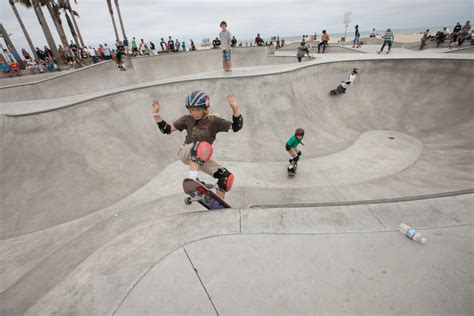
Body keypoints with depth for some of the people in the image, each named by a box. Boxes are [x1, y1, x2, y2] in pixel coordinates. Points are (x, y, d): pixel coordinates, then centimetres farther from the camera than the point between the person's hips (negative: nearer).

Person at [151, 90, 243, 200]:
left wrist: (235, 108, -21)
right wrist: (156, 114, -3)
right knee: (201, 145, -38)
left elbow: (236, 127, -8)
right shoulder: (187, 119, 1)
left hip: (201, 158, 3)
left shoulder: (213, 120, -2)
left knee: (227, 176, -10)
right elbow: (167, 129, 6)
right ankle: (193, 178, -39)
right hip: (186, 153, -2)